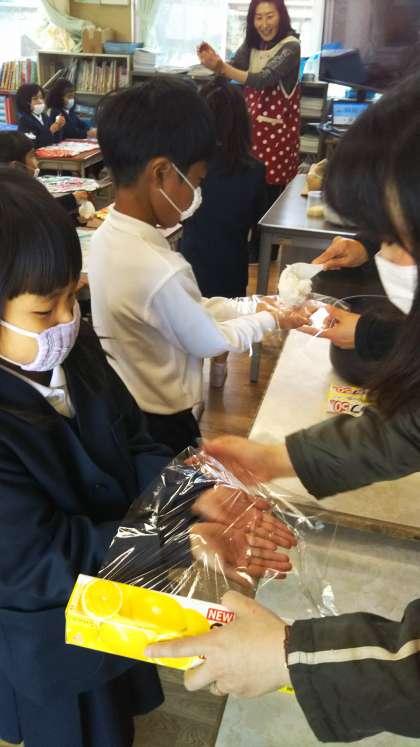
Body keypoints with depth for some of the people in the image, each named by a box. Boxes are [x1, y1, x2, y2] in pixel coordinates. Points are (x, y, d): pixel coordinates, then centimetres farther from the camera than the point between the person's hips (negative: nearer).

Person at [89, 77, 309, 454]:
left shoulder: (111, 234, -8)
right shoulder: (157, 272, -36)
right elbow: (208, 342, -18)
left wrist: (255, 306, 1)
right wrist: (269, 320, -3)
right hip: (159, 422, -8)